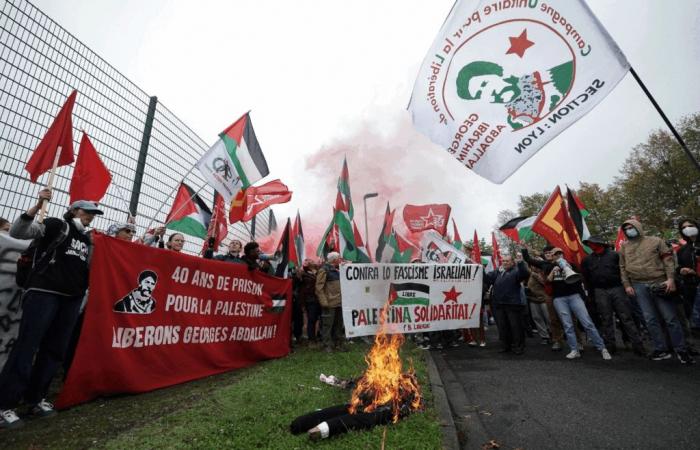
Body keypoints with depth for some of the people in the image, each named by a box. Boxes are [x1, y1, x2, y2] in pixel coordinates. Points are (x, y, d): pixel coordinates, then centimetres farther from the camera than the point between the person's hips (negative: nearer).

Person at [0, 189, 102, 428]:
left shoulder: (88, 239, 18)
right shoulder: (55, 226, 2)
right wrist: (38, 205, -21)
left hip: (72, 299, 6)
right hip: (43, 292, -6)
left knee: (55, 349, 8)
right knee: (27, 346, -7)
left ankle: (36, 397, 18)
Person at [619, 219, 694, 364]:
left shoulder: (655, 241, 4)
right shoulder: (624, 247, 11)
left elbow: (668, 260, 0)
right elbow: (623, 268, 13)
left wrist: (671, 278, -11)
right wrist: (627, 285, 6)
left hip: (659, 283, -2)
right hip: (639, 286, 2)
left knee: (670, 317, 1)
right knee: (650, 319, 4)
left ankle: (681, 350, 12)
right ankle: (661, 349, 12)